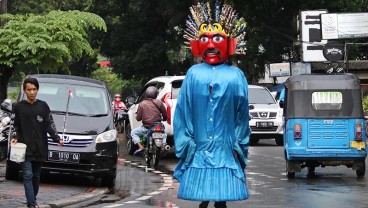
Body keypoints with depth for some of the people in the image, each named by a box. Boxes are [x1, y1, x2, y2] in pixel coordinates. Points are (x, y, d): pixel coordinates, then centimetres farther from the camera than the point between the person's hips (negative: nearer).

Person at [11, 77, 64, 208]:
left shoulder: (43, 106, 6)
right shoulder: (18, 107, 2)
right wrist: (15, 138, -12)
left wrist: (57, 139, -9)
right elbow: (16, 126, 6)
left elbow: (50, 125, 3)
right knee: (28, 175, -10)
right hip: (25, 148, -2)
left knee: (36, 176, 10)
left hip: (40, 148, 2)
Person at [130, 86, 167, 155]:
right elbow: (165, 115, 2)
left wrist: (136, 116, 21)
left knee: (133, 132, 18)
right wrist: (163, 119, 26)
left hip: (147, 127, -3)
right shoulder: (159, 102, -2)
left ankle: (140, 146, -2)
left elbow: (138, 118, -4)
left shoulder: (142, 104, -6)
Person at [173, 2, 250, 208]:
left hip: (226, 149, 0)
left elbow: (242, 114, 5)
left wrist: (239, 146, 5)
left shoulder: (236, 76, 2)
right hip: (198, 150, 1)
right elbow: (182, 113, 6)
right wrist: (185, 144, 4)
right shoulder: (193, 74, 3)